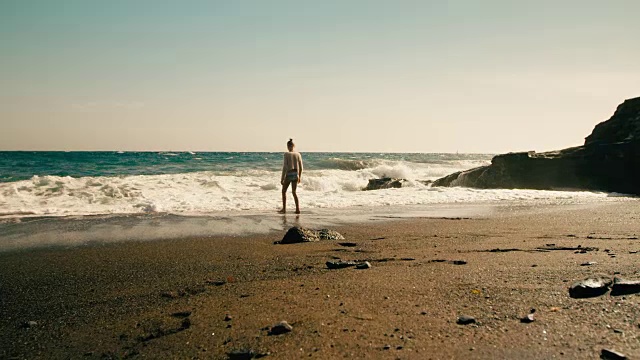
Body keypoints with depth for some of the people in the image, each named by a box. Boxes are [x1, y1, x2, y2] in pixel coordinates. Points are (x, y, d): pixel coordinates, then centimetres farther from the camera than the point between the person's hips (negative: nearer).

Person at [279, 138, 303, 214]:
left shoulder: (286, 154, -10)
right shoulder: (298, 154, 2)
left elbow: (285, 167, -13)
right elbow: (301, 167, 5)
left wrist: (282, 178, -9)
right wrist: (299, 176, 17)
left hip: (288, 174, -4)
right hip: (295, 174, 4)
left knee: (284, 191, 15)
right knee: (294, 192, 13)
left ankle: (284, 209, 17)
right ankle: (297, 209, 4)